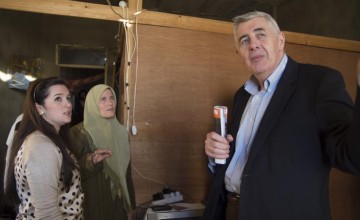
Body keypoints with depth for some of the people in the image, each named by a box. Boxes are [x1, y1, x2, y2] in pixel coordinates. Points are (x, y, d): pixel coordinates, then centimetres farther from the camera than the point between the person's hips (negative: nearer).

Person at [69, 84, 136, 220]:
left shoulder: (121, 132, 3)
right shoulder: (78, 133, -12)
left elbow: (126, 171, 7)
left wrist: (130, 206, 9)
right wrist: (90, 161, -32)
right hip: (93, 204, -4)